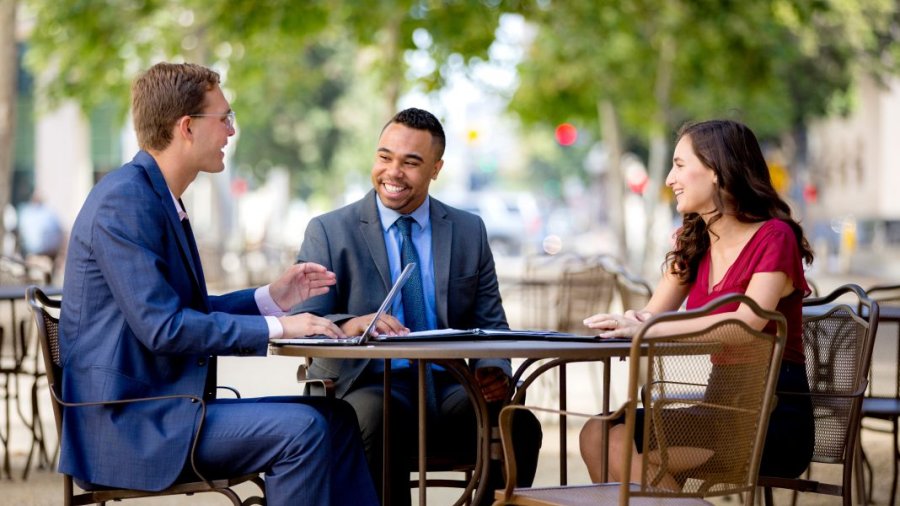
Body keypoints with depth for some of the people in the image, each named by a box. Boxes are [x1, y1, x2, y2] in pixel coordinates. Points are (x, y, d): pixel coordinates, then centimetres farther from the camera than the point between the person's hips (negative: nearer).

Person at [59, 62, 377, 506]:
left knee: (334, 417, 5)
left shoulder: (158, 198, 15)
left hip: (161, 408, 10)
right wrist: (274, 328, -19)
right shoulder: (124, 200, -16)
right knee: (299, 429, -23)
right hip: (128, 426, -10)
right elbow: (161, 326, -23)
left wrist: (271, 298, 11)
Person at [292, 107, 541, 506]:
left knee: (519, 425, -28)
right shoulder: (328, 232, 4)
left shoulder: (470, 231, 14)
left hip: (446, 387, 3)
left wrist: (494, 370, -11)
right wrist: (349, 324, -29)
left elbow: (490, 324, 13)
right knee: (382, 421, -38)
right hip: (365, 386, -2)